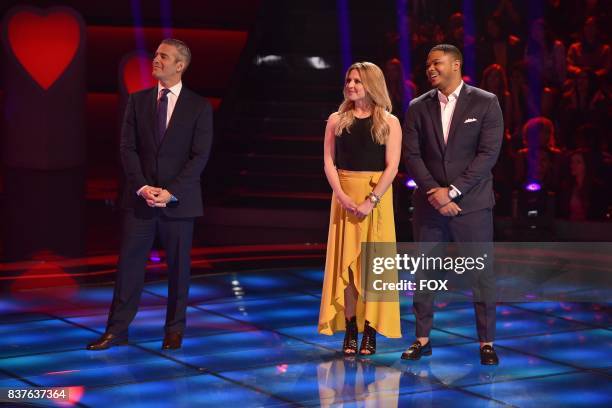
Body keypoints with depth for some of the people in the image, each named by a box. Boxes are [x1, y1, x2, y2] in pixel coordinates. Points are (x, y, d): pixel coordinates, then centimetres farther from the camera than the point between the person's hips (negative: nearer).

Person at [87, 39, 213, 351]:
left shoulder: (199, 107, -1)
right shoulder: (137, 101, 7)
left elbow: (200, 156, -6)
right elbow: (128, 148, 3)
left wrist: (171, 192, -15)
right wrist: (142, 187, -11)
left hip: (179, 200, -2)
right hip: (140, 198, 2)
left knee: (178, 266, 6)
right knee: (129, 262, 1)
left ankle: (174, 330, 18)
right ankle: (117, 330, 7)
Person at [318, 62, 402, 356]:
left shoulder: (389, 123, 0)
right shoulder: (337, 120, 8)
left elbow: (391, 167, -6)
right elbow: (329, 162, 3)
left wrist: (371, 200, -16)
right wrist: (342, 197, -12)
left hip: (377, 196, -2)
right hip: (344, 196, 2)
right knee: (345, 262, 1)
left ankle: (370, 332, 4)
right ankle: (349, 332, 5)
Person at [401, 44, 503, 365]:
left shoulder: (485, 103, -1)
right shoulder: (418, 107, 7)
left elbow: (489, 153, -8)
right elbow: (411, 155, 2)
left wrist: (452, 191, -14)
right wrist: (433, 193, -12)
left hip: (472, 203, -3)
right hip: (429, 204, 3)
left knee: (481, 272, 0)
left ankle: (486, 341, 8)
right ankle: (422, 339, 16)